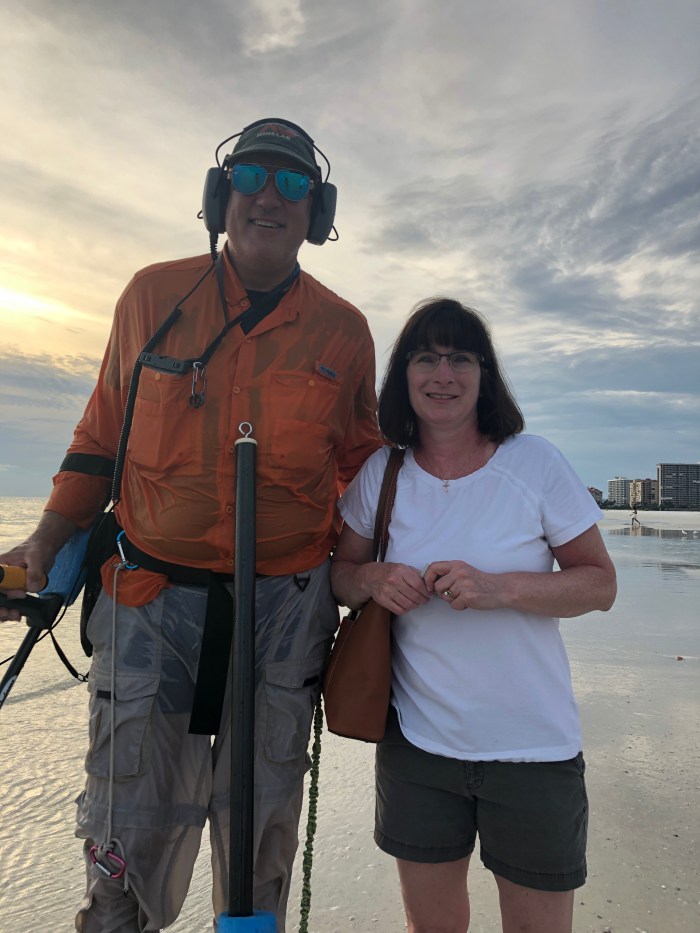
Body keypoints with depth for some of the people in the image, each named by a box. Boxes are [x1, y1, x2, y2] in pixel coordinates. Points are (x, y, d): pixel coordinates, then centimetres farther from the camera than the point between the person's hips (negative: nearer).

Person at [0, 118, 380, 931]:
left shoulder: (343, 331, 2)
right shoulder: (153, 294, 1)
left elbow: (358, 464, 11)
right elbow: (103, 430, 9)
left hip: (285, 610, 1)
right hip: (150, 597, 0)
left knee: (260, 830, 16)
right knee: (131, 827, 10)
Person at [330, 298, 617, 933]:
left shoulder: (535, 462, -8)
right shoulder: (379, 474, -1)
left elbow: (600, 583, -5)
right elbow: (341, 571, 9)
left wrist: (496, 588, -22)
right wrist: (372, 578, -15)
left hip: (533, 745, -1)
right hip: (416, 739, 2)